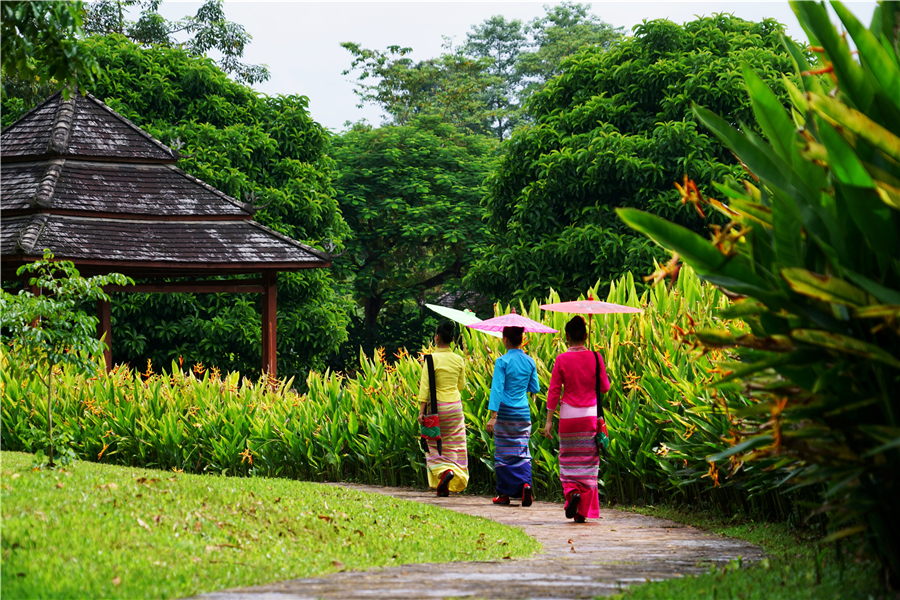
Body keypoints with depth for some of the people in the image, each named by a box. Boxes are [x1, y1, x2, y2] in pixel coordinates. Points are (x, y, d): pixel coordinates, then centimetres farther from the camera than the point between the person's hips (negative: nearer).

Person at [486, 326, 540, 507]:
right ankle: (525, 483, -16)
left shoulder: (503, 362, -10)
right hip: (523, 413, 4)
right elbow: (535, 388, 11)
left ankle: (504, 493, 11)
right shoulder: (530, 361, 3)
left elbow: (497, 389, -15)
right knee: (522, 452, 7)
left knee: (503, 453, 6)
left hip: (505, 412, -4)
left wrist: (493, 416, -18)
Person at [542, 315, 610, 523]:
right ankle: (582, 511, 4)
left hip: (568, 416, -1)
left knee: (568, 460, 13)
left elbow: (553, 391, -5)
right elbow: (604, 387, 4)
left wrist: (549, 420, 0)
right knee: (588, 462, 6)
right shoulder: (595, 357, -3)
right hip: (590, 414, 1)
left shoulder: (562, 360, -6)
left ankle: (572, 492, -14)